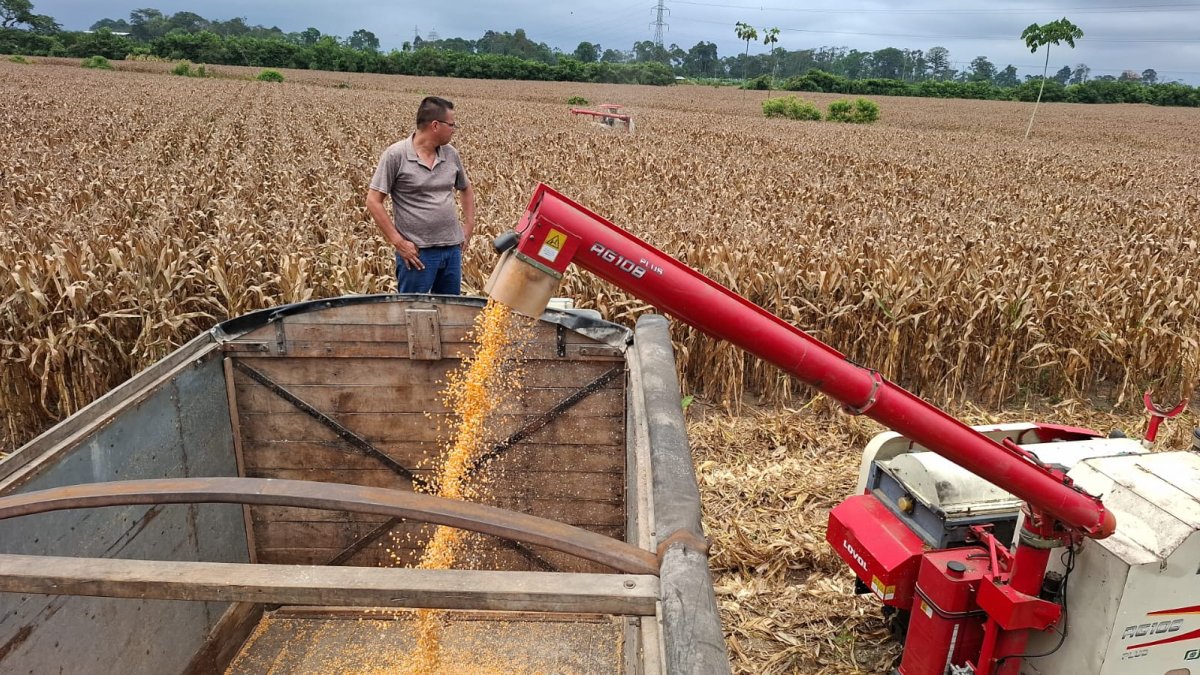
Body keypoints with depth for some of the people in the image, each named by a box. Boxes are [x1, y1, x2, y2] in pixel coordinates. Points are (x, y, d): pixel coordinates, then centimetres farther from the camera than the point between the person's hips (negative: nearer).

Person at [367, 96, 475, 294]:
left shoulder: (451, 154, 7)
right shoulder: (396, 155, -9)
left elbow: (466, 189, 24)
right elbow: (373, 201, -9)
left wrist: (469, 226, 12)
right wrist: (398, 242, -13)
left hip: (453, 249, 6)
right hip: (417, 252, -5)